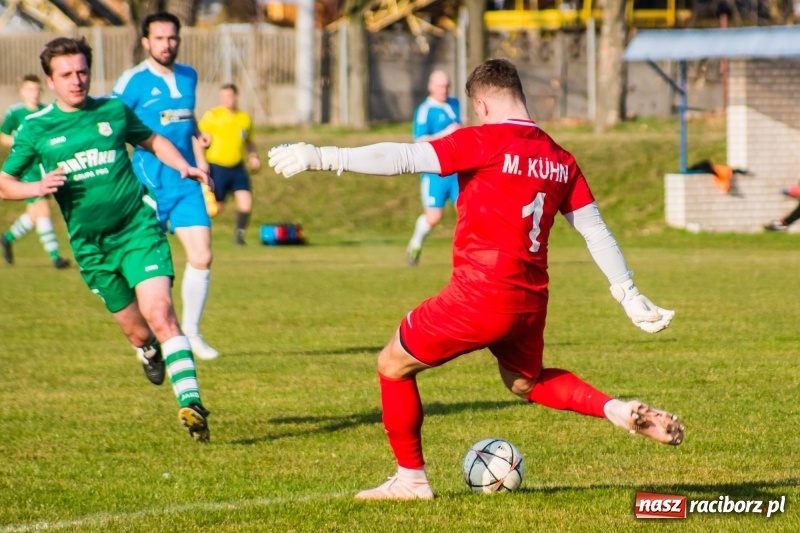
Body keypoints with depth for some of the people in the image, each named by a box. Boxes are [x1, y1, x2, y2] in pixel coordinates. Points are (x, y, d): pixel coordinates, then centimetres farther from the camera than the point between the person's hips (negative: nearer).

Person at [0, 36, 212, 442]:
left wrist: (184, 167, 4)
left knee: (159, 313, -22)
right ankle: (149, 352, 47)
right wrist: (36, 188, -13)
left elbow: (152, 141, 21)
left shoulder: (114, 111, 4)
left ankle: (191, 403, -27)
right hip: (90, 245, 1)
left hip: (138, 229, -1)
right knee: (138, 333, 8)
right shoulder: (36, 129, 2)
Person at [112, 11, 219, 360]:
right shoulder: (133, 82, -9)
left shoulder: (189, 76, 10)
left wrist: (199, 161, 18)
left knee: (201, 257, -3)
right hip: (149, 184, -5)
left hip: (186, 182, 5)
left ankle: (191, 331, 11)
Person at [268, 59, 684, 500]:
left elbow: (403, 158, -18)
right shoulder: (560, 161, 9)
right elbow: (595, 230, 11)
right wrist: (629, 296, 19)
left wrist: (321, 157, -19)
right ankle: (618, 410, 14)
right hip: (531, 300, 7)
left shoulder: (485, 142, -10)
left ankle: (411, 478, 15)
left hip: (479, 298, -7)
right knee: (525, 381, 33)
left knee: (393, 365, 12)